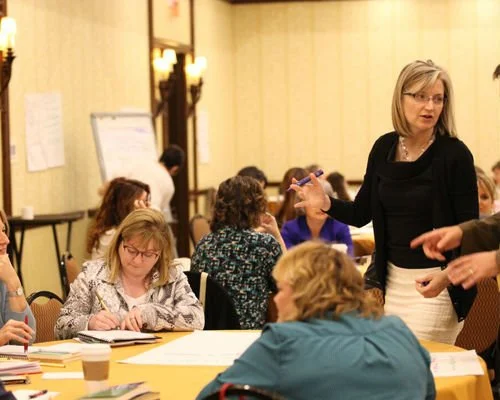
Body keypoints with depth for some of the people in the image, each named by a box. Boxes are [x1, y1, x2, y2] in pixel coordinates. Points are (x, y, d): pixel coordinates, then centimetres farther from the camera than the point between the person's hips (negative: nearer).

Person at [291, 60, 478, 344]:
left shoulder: (455, 155, -12)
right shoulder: (384, 148, 3)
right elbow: (361, 214, 11)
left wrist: (448, 276, -26)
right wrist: (326, 204, -9)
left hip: (436, 284, -5)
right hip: (394, 279, 5)